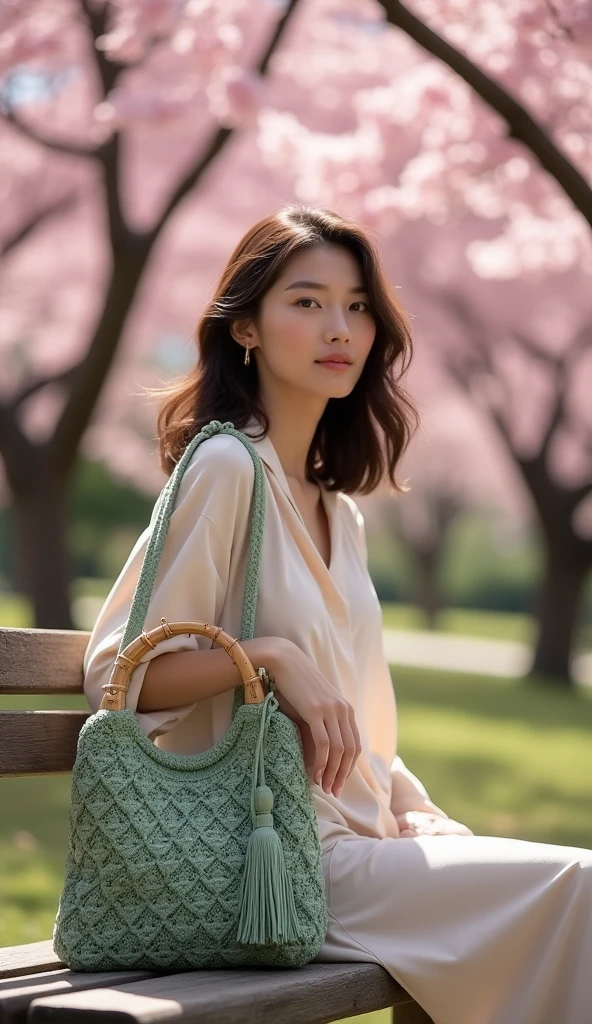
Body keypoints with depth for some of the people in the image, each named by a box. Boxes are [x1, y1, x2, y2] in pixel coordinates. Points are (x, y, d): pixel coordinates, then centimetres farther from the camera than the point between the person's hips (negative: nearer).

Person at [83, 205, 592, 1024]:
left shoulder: (341, 515, 17)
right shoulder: (226, 467, -7)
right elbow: (116, 670, -10)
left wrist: (419, 815, 6)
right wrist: (271, 657, -21)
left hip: (357, 842, 8)